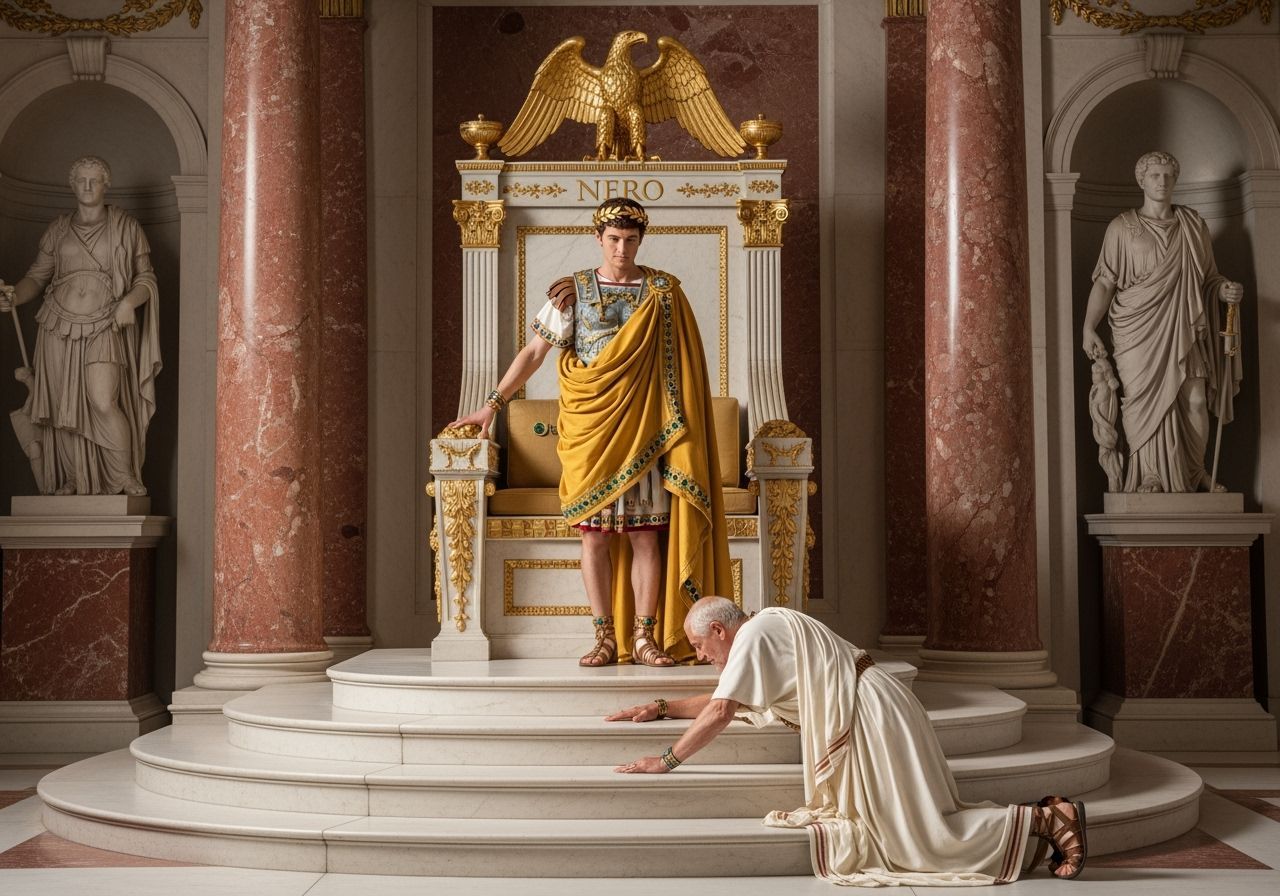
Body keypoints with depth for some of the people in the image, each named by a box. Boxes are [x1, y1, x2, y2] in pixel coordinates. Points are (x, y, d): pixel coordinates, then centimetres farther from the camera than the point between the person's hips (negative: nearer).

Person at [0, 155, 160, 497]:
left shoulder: (125, 227, 6)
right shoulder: (58, 230, 13)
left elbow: (146, 277, 6)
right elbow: (37, 276, 14)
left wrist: (129, 301, -14)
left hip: (104, 330, -3)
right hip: (59, 328, 3)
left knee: (102, 402, -18)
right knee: (65, 408, 2)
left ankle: (127, 480, -6)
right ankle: (75, 481, 13)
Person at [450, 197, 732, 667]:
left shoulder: (663, 290, 6)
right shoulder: (571, 290, 6)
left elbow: (680, 362, 7)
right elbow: (534, 352, 6)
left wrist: (679, 427, -2)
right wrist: (493, 404, -1)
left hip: (642, 429, 0)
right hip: (589, 429, 0)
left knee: (645, 535, -1)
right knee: (594, 533, 1)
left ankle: (645, 638, 6)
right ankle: (605, 638, 8)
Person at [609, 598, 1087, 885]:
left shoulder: (753, 634, -11)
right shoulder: (761, 635, 19)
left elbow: (720, 713, -17)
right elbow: (722, 699, 32)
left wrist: (667, 760, -10)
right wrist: (662, 707, 30)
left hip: (873, 716, -10)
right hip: (865, 721, 10)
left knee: (924, 831, -10)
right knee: (929, 820, 6)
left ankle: (1046, 819, -9)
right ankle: (1046, 816, 7)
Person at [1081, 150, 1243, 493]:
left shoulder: (1193, 224, 13)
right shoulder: (1121, 228, 5)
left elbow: (1208, 276, 19)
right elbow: (1104, 282, 2)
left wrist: (1225, 289, -4)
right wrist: (1089, 328, -9)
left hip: (1182, 331, 2)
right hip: (1138, 332, -2)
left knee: (1195, 402, -7)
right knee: (1143, 404, -9)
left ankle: (1193, 477, 7)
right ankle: (1149, 479, -2)